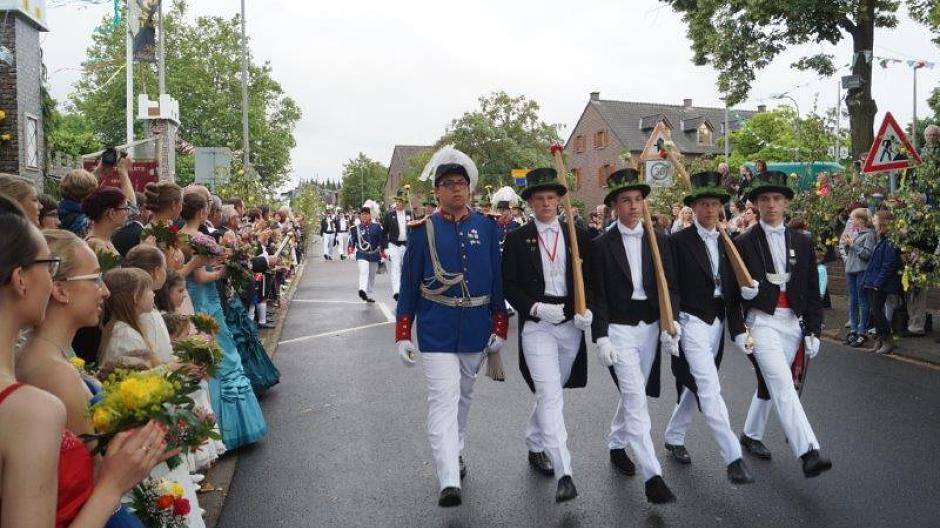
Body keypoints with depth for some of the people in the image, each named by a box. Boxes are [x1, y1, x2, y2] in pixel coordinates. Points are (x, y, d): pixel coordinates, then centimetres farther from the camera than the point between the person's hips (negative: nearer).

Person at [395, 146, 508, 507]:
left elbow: (497, 280, 4)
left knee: (464, 396, 19)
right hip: (436, 332, -3)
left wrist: (499, 328, 2)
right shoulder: (423, 229, -4)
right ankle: (449, 481, -10)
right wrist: (403, 334, -3)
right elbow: (409, 284, -1)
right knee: (443, 401, -10)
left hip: (476, 330, 3)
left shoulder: (486, 227, 1)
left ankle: (454, 451, 41)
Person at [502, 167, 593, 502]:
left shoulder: (578, 235, 6)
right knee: (550, 395, -11)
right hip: (536, 326, -3)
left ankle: (535, 446, 39)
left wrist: (586, 310, -8)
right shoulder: (517, 239, 0)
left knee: (551, 392, 17)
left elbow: (590, 279, 9)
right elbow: (509, 285, -1)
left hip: (571, 324, 3)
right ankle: (563, 473, -10)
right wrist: (537, 308, -16)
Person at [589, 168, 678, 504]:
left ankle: (616, 444, 39)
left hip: (650, 326, 4)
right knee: (636, 399, -9)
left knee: (632, 394, 16)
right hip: (619, 328, -4)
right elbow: (597, 295, -6)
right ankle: (652, 474, -7)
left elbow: (669, 286, 7)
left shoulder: (658, 242, 6)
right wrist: (600, 336, -12)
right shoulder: (601, 245, -4)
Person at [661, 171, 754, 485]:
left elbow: (732, 287, 12)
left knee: (695, 385, 15)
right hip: (691, 321, -6)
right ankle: (733, 457, -8)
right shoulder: (679, 241, -8)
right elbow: (670, 286, -11)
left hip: (717, 321, 6)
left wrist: (737, 325, 4)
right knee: (710, 389, -10)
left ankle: (673, 437, 32)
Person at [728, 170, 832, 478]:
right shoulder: (743, 244, -2)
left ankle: (751, 435, 33)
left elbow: (813, 291, 10)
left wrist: (813, 331, 6)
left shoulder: (802, 243, 9)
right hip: (761, 323, -4)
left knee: (770, 384, 14)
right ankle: (808, 453, -19)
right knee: (783, 385, -16)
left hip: (793, 324, 5)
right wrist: (737, 331, -6)